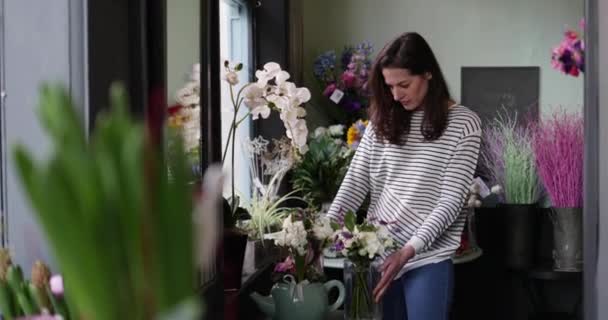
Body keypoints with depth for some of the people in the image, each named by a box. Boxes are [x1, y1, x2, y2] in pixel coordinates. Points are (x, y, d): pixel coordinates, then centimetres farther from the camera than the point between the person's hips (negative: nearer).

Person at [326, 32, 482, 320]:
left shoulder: (464, 124, -7)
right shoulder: (382, 120, 6)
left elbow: (451, 201, -11)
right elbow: (356, 180, 3)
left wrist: (409, 249, -20)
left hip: (428, 259, -4)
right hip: (377, 253, 4)